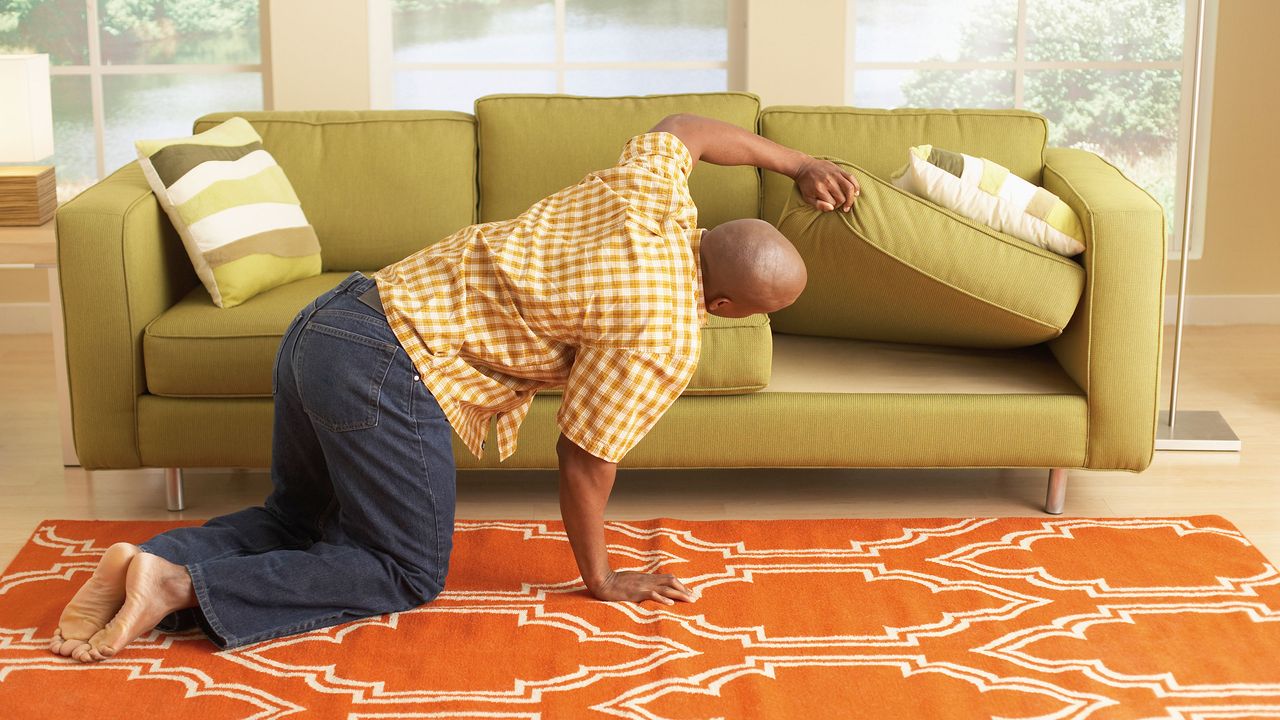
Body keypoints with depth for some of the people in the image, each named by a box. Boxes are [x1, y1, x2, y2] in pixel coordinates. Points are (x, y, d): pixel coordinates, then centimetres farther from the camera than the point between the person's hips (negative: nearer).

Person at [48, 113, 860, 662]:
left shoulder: (652, 194, 8)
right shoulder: (663, 338, -14)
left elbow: (683, 128, 30)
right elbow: (586, 459, -6)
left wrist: (797, 162, 40)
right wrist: (601, 580, 9)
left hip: (328, 319, 9)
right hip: (385, 374, -9)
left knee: (299, 521, 26)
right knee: (408, 572, 7)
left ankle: (153, 558, 4)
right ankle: (183, 585, -8)